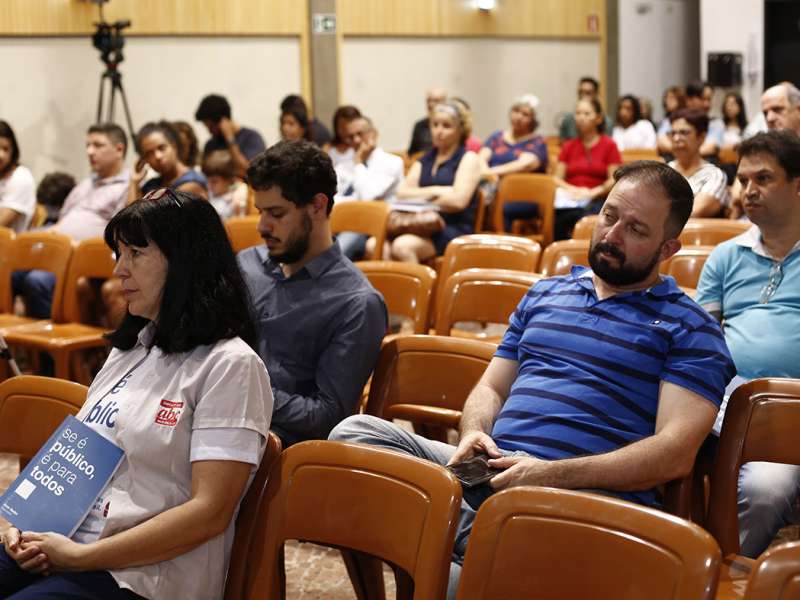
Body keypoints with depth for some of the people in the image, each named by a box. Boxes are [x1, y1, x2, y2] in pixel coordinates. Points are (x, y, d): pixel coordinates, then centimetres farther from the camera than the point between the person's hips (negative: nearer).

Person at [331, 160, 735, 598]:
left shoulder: (689, 328, 7)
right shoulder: (543, 296, 25)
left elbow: (676, 453, -5)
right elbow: (491, 388, 28)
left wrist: (553, 473, -15)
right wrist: (474, 434, 1)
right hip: (492, 472, 7)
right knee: (356, 430, -18)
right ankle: (476, 550, -29)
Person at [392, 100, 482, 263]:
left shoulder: (468, 159, 6)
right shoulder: (424, 160, 23)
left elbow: (458, 200, -9)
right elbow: (402, 192, 10)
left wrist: (419, 198, 2)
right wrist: (435, 191, -5)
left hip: (454, 229, -5)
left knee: (403, 246, -35)